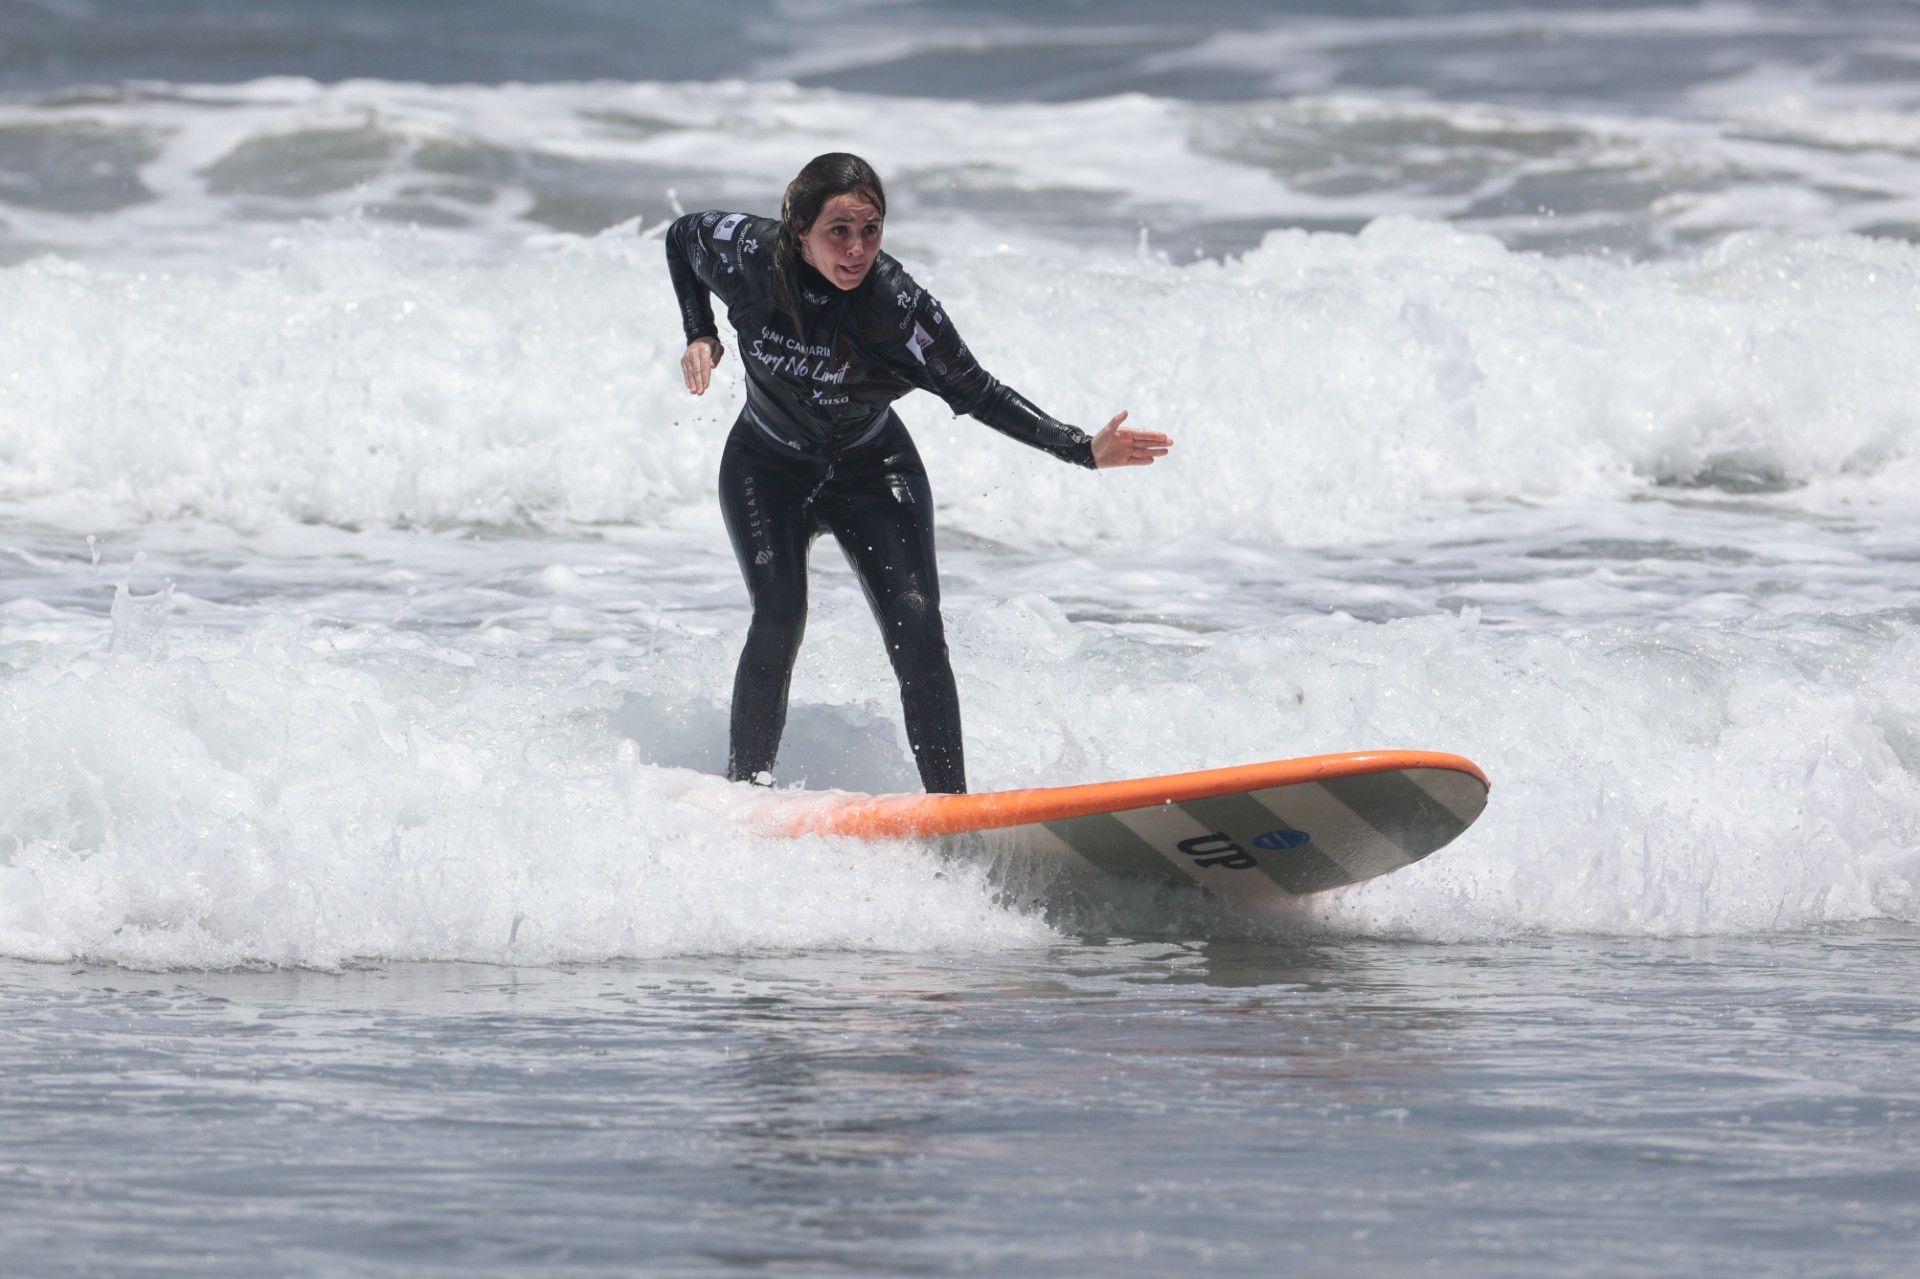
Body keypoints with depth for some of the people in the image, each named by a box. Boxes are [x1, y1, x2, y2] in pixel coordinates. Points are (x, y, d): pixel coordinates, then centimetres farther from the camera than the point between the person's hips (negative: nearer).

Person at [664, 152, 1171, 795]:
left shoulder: (897, 308, -28)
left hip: (872, 470, 0)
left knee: (915, 626, -15)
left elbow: (977, 393, -21)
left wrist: (1084, 448, -30)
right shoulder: (746, 254, -23)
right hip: (768, 469, 1)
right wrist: (700, 336, -10)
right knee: (778, 619, -20)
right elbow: (681, 236, 0)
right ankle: (745, 789, -11)